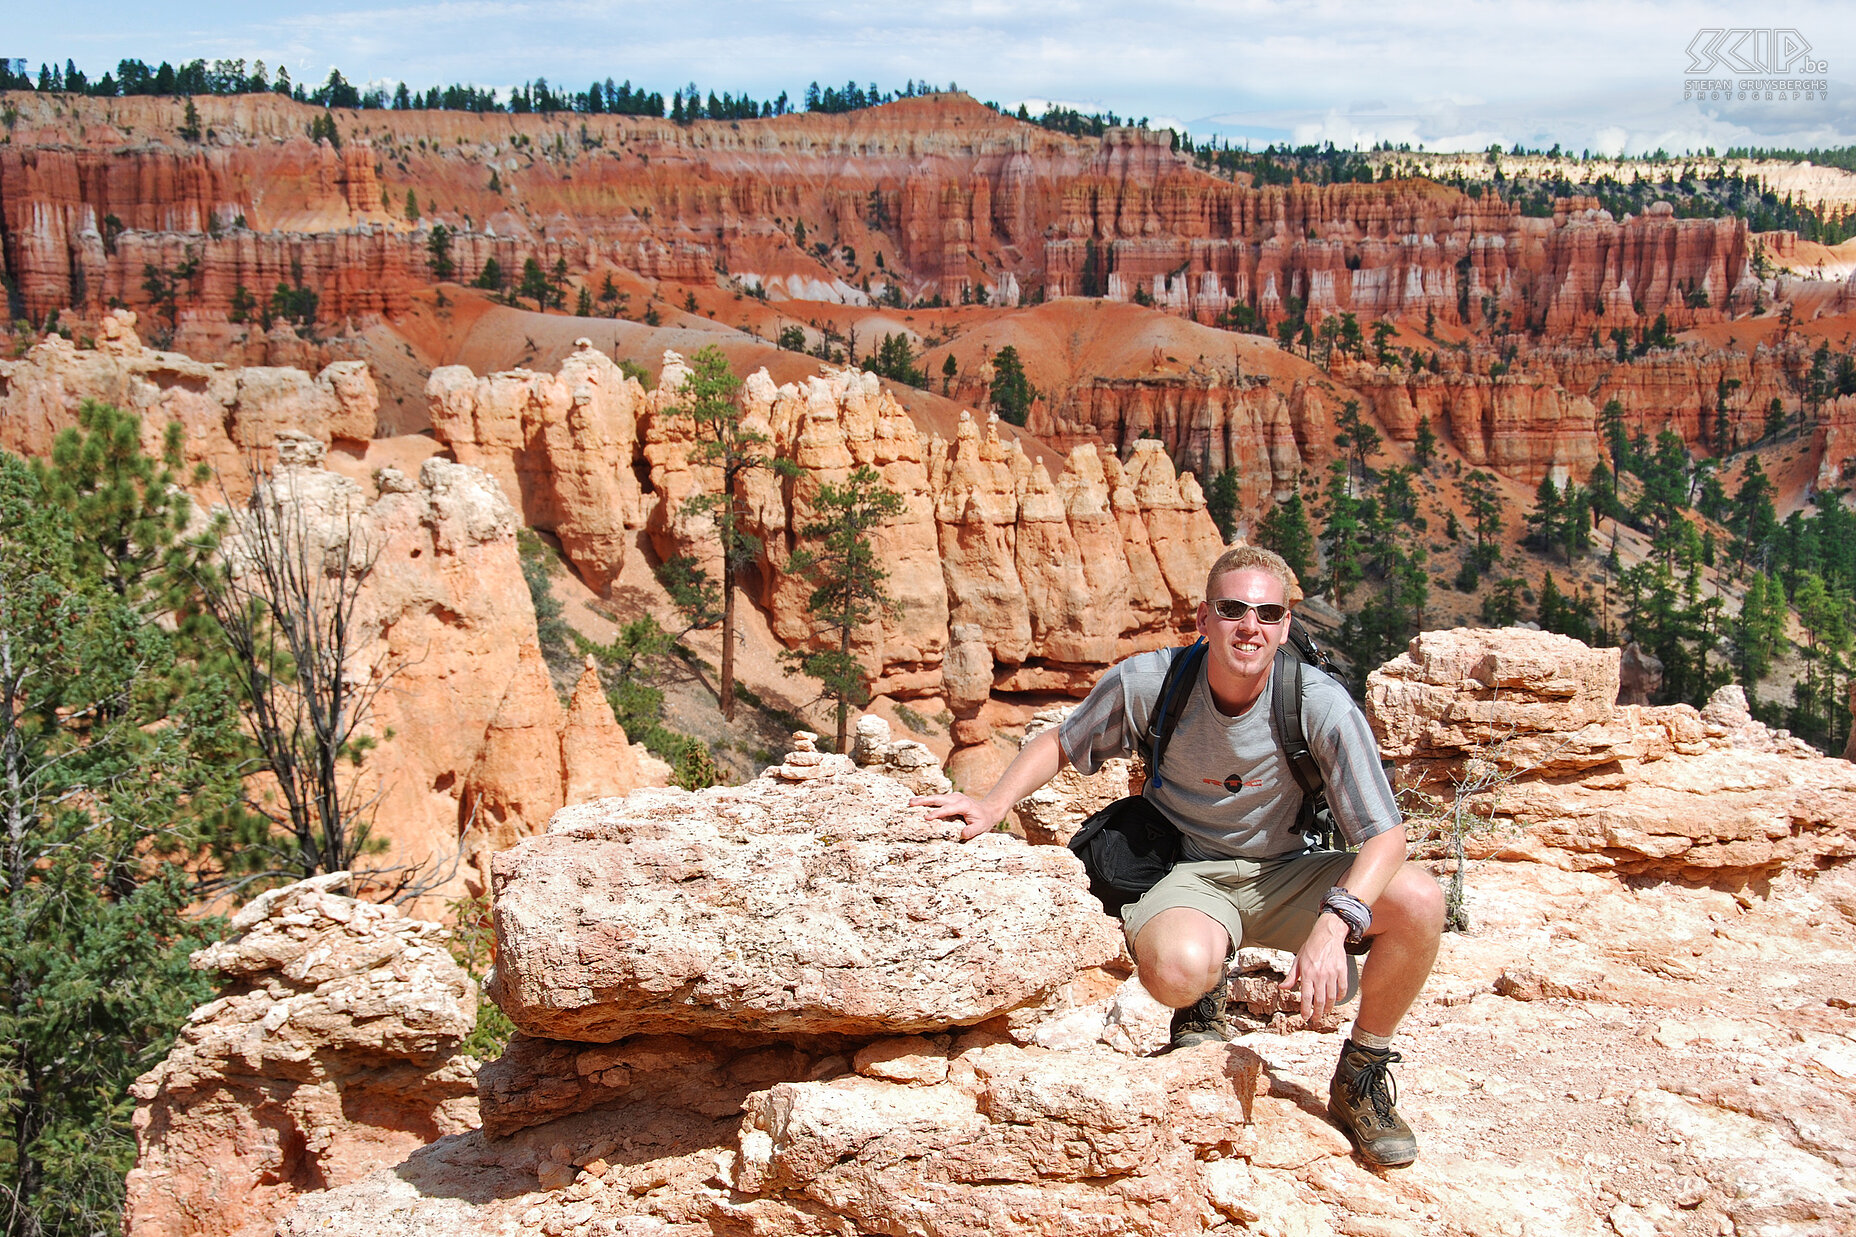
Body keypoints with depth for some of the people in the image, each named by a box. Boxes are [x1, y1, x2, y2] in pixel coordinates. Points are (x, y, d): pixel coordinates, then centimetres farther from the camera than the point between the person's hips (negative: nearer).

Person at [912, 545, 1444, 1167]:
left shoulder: (1322, 706, -20)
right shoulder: (1147, 683, -16)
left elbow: (1385, 835, -20)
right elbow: (1059, 742, 3)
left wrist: (1333, 923, -37)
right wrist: (994, 804, -15)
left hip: (1284, 872, 2)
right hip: (1188, 875, -1)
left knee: (1419, 901, -27)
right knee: (1177, 968, -39)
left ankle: (1361, 1077, 0)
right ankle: (1205, 997, 5)